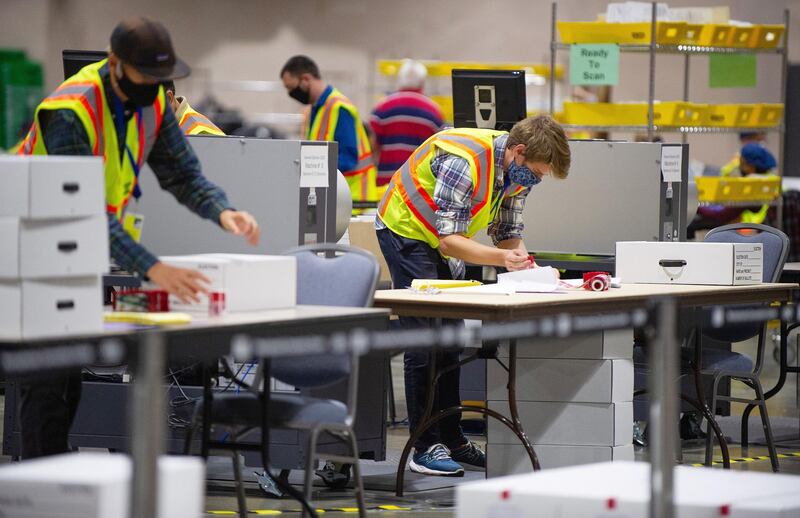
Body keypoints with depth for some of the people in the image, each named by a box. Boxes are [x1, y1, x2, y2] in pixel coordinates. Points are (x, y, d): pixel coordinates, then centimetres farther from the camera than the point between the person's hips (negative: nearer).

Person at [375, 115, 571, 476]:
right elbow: (448, 240, -35)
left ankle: (452, 440, 13)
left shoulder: (520, 172, -8)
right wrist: (501, 258, -47)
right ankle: (425, 448, -10)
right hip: (405, 229, -8)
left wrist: (525, 264, -21)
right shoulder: (465, 162, -34)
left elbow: (508, 234, 0)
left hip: (443, 239, 8)